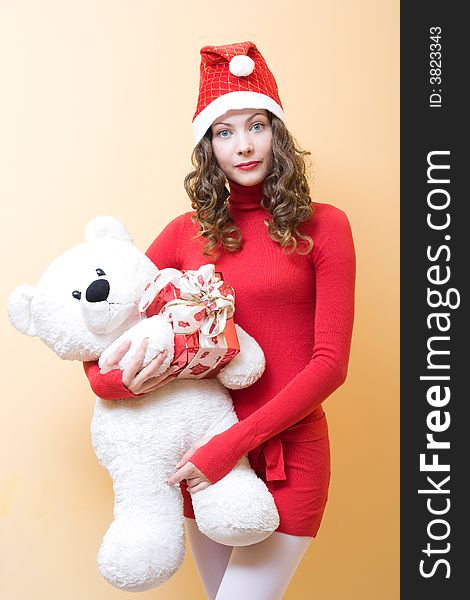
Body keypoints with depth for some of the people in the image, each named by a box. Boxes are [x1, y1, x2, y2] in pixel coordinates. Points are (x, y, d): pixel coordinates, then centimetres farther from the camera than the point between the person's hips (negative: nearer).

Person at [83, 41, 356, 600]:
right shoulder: (187, 233, 5)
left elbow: (330, 363, -9)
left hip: (287, 455, -3)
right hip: (204, 456, 4)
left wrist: (234, 442, -14)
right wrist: (109, 379, -12)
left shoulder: (321, 227, -4)